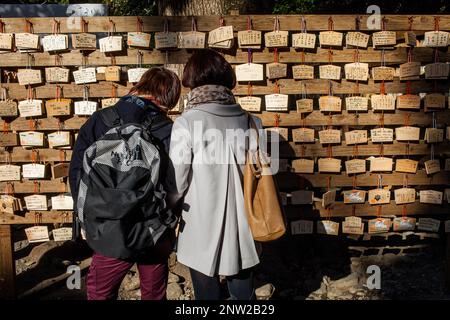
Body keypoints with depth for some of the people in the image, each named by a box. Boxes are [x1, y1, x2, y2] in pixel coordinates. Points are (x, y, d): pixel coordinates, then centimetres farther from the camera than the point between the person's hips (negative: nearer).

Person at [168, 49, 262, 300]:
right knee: (243, 291, 20)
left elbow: (177, 184, -11)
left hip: (203, 227, -3)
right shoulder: (248, 120, -5)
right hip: (241, 226, 3)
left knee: (208, 291, 17)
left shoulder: (186, 123, -15)